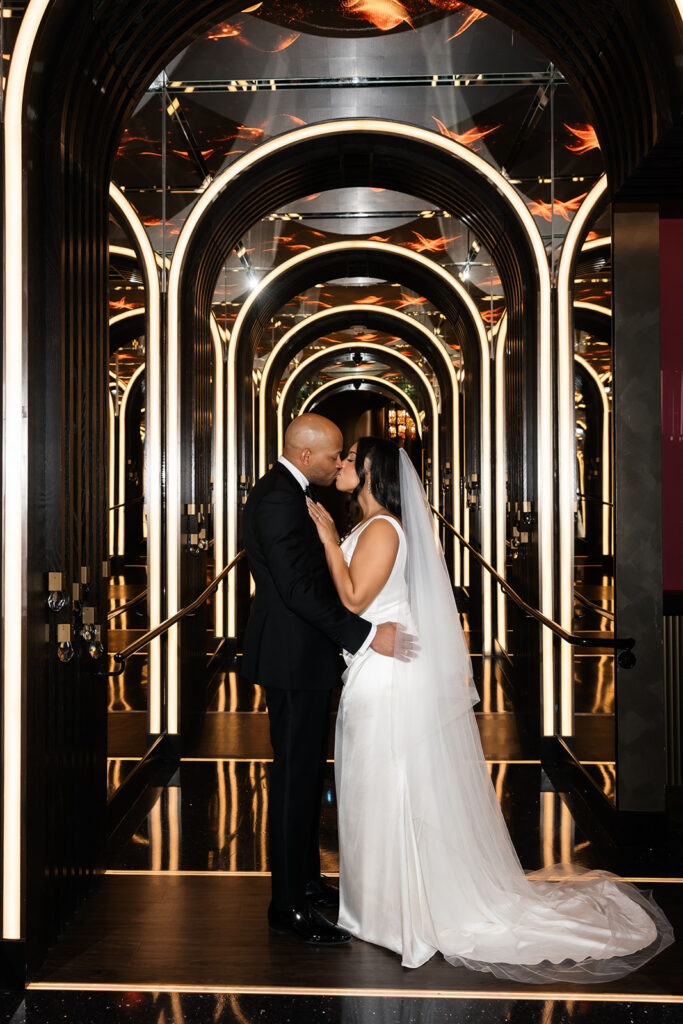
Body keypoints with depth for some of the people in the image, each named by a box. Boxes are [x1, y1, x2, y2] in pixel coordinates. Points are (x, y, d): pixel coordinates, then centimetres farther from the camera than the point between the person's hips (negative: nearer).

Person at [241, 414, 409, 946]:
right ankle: (290, 906, 7)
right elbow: (299, 588, -26)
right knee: (296, 779, -3)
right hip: (295, 659, -11)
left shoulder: (286, 492, 13)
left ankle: (305, 880, 31)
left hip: (301, 655, 11)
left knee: (307, 775, 18)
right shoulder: (280, 500, -21)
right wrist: (367, 634, -26)